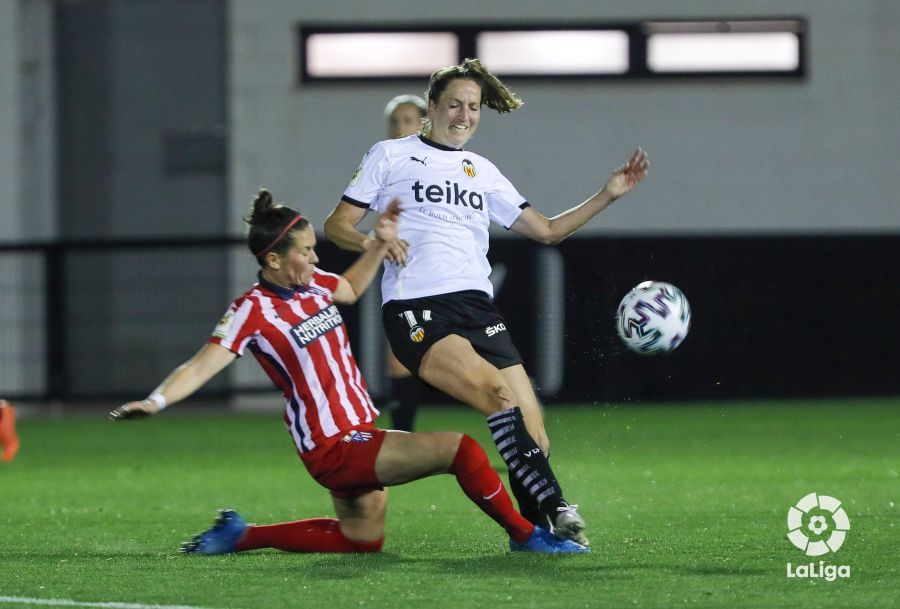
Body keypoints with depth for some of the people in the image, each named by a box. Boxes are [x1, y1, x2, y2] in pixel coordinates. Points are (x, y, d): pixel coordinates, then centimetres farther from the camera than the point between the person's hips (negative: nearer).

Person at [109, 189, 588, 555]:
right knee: (460, 449, -18)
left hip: (356, 435, 9)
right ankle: (525, 535, 0)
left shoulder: (314, 284, 6)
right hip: (335, 448, -9)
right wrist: (156, 400, -38)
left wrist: (381, 243, 18)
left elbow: (351, 288, 29)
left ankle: (240, 535, 27)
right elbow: (203, 365, -23)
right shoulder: (254, 311, -16)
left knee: (360, 541, 24)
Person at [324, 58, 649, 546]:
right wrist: (374, 242, -12)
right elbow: (336, 226, 10)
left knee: (534, 439, -10)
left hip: (476, 305, 5)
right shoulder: (390, 156, 13)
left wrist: (607, 196, 17)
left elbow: (546, 230, 28)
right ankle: (554, 507, -30)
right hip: (414, 310, -5)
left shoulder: (483, 172, 26)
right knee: (499, 393, -29)